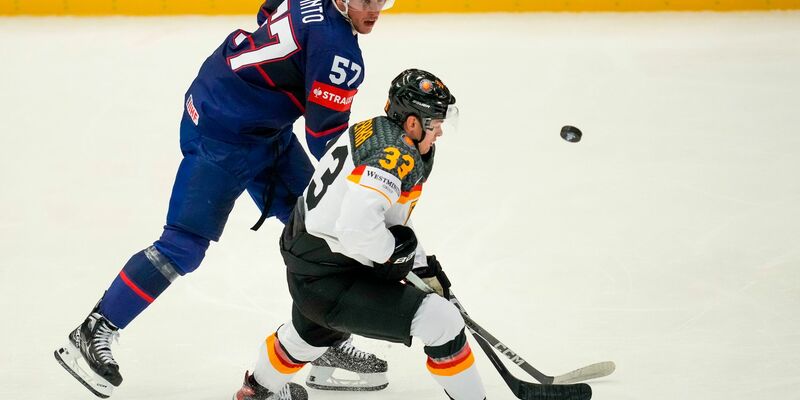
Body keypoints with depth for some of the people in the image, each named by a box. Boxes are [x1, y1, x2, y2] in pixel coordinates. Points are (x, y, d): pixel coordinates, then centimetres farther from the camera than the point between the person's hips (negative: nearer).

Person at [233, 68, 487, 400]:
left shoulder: (371, 131, 5)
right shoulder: (398, 154, -24)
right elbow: (357, 228, -35)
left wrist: (423, 267, 14)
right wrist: (394, 250, -16)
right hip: (332, 283, -10)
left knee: (313, 333, 40)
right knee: (442, 321, -11)